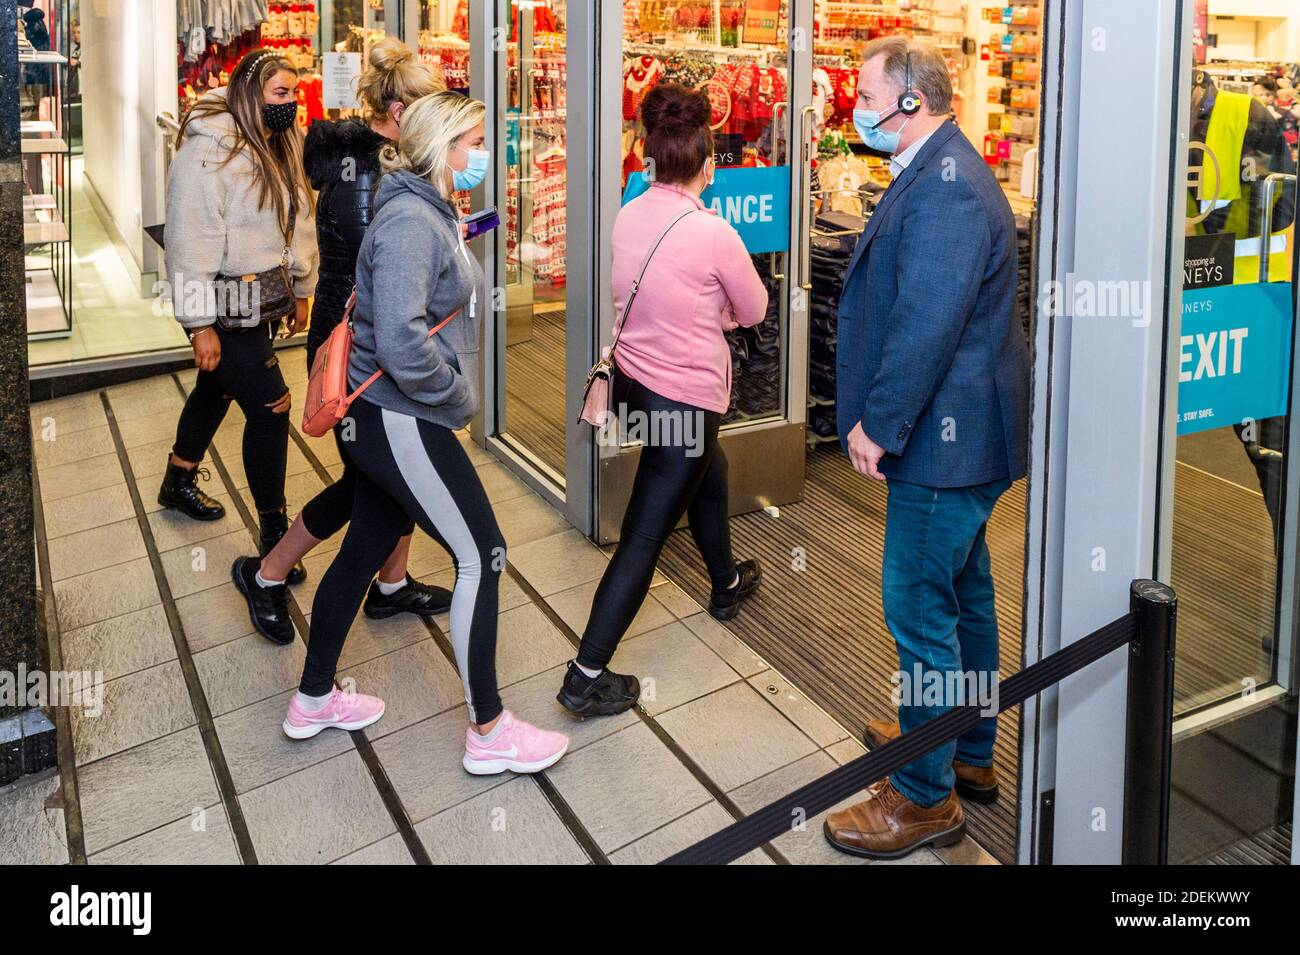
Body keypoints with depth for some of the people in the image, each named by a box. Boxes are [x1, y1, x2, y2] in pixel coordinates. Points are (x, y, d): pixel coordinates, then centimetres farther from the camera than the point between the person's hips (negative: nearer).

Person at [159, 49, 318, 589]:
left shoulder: (278, 149, 7)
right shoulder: (208, 150, -21)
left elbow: (297, 221, 17)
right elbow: (190, 240, -22)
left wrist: (301, 292, 19)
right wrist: (200, 325, -21)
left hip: (262, 299, 9)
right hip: (226, 306, -9)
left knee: (217, 389, 23)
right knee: (270, 409, -8)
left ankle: (179, 483, 45)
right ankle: (274, 534, 4)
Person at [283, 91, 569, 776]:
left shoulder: (430, 212, 11)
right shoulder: (410, 222, -22)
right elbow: (402, 343, -30)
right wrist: (458, 395, -18)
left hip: (384, 419, 10)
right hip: (401, 424, -10)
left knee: (365, 549, 19)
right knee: (481, 558, -4)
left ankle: (314, 699, 34)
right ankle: (489, 732, 7)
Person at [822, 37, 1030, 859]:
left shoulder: (944, 185, -22)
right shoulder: (942, 171, 13)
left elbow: (927, 322, -28)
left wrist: (878, 424, -21)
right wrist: (882, 416, 15)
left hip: (945, 439, -11)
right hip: (956, 431, 11)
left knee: (919, 608, -2)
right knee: (962, 592, 21)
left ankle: (926, 798, 10)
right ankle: (970, 753, 37)